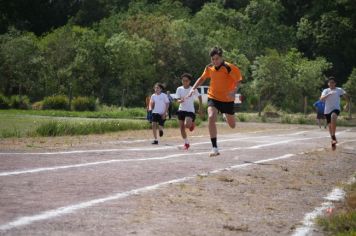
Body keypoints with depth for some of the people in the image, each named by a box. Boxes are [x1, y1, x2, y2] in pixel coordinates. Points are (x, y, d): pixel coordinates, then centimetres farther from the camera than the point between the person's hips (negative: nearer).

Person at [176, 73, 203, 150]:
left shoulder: (193, 89, -6)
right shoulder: (179, 89, -1)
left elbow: (199, 97, 8)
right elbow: (178, 100, -6)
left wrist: (200, 108, 10)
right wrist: (181, 101, -30)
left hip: (190, 110, -3)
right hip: (181, 110, 3)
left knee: (187, 125, -24)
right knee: (182, 128, 0)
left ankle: (192, 124, 13)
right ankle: (186, 143, 16)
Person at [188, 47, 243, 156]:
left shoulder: (229, 68, -17)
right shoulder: (209, 68, -3)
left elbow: (238, 80, -16)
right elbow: (202, 78, 15)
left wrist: (234, 91, -34)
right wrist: (193, 88, 3)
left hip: (227, 99, -2)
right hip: (213, 98, 2)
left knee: (232, 126, 12)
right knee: (211, 118, -26)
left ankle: (226, 115, 53)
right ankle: (215, 148, -23)